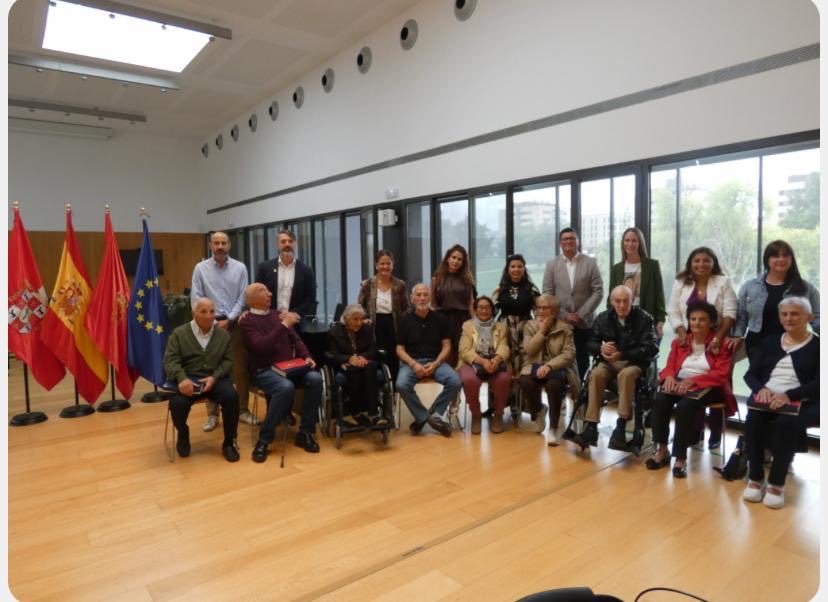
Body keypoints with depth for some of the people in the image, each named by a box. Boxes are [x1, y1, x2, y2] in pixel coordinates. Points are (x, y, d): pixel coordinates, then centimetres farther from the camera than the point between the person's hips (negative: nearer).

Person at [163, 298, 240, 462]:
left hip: (215, 378, 1)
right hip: (188, 378, -1)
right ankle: (183, 435, 9)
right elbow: (170, 361, -4)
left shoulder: (223, 334, 10)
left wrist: (214, 377, -15)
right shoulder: (179, 333, 5)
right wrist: (182, 378, -24)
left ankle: (229, 442, -5)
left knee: (232, 397, -28)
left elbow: (228, 360, 4)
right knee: (177, 403, -30)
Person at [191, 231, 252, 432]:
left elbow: (242, 298, -1)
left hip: (234, 323, 1)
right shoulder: (201, 268, 0)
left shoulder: (240, 268, 1)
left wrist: (228, 320, -10)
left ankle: (243, 410, 17)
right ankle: (212, 414, 15)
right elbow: (196, 299, -3)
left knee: (240, 368, 5)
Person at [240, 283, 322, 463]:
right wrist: (283, 326, -17)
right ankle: (264, 439, -19)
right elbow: (261, 346, -18)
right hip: (265, 371, -5)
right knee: (285, 387, -36)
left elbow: (295, 340, 16)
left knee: (315, 378, -23)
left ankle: (305, 433, -11)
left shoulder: (277, 314, 16)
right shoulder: (247, 321, -2)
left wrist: (306, 356, -2)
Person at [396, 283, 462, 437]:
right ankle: (426, 417, -10)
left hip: (436, 361, 1)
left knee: (455, 382, -26)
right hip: (411, 362, -1)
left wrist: (435, 364, -12)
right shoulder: (405, 320, 5)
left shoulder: (441, 318, 6)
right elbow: (400, 349, 4)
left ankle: (433, 414, -4)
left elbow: (446, 346, 5)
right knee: (402, 385, -32)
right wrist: (414, 364, -14)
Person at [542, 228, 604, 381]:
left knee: (582, 361, 6)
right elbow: (547, 294, 1)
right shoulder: (552, 264, 6)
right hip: (559, 322, 0)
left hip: (584, 323, 0)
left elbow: (598, 291, -2)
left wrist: (581, 314, -10)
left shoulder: (590, 263, 4)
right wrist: (564, 315, -8)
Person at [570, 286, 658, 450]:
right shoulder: (603, 318, 6)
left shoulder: (644, 319, -5)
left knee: (626, 374, -38)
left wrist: (623, 355, -21)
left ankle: (621, 427, -34)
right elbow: (591, 343, 9)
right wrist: (600, 348, -17)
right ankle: (590, 427, -31)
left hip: (634, 363, -2)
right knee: (596, 374, -31)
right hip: (608, 361, 3)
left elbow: (652, 348, -12)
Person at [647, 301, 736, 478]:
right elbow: (670, 366, 12)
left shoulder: (721, 343, 2)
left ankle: (681, 458, -24)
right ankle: (661, 450, -18)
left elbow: (721, 374, -8)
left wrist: (693, 380, -22)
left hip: (706, 386, -4)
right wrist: (670, 376, -14)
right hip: (679, 382, 4)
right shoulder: (679, 342, 16)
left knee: (685, 405, -36)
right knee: (660, 400, -30)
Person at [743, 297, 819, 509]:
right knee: (753, 419, -30)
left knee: (787, 423, -35)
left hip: (802, 403, -3)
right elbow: (750, 374, 12)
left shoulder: (818, 345, 7)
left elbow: (818, 383, -6)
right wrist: (761, 388, -12)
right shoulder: (769, 343, 18)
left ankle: (776, 484, -21)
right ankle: (755, 478, -17)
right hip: (767, 399, 3)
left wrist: (789, 395, -22)